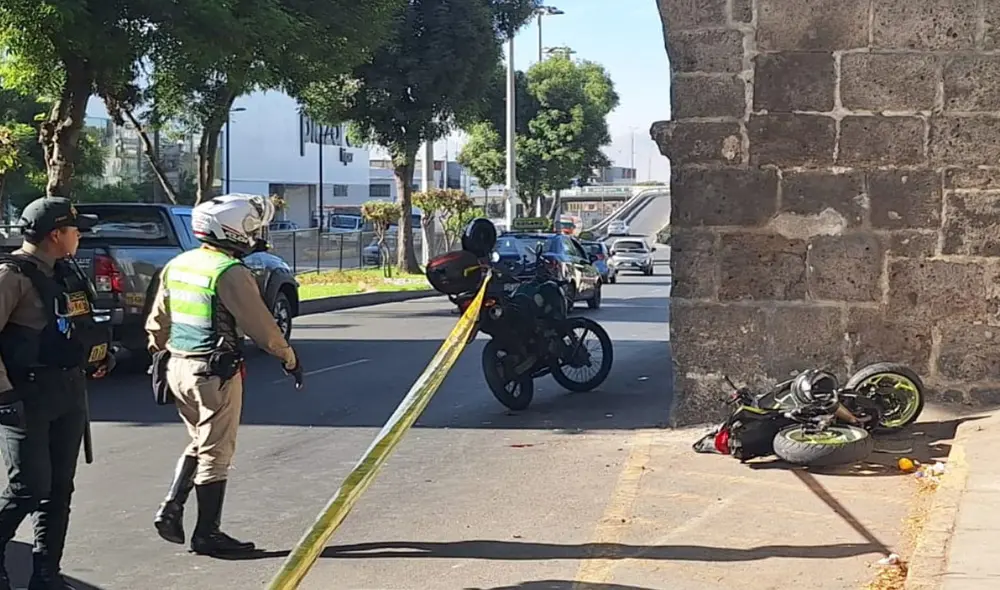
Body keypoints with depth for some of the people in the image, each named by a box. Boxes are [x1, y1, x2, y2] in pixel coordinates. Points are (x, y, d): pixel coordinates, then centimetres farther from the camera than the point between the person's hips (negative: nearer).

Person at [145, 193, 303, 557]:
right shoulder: (230, 273, -17)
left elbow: (157, 322, 14)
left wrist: (159, 357, 25)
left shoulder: (177, 265, 8)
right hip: (215, 373, -8)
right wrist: (290, 360, -2)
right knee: (215, 453, 4)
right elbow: (261, 326, -14)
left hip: (177, 367, 8)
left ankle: (171, 510, 12)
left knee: (199, 443, 23)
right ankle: (207, 534, 11)